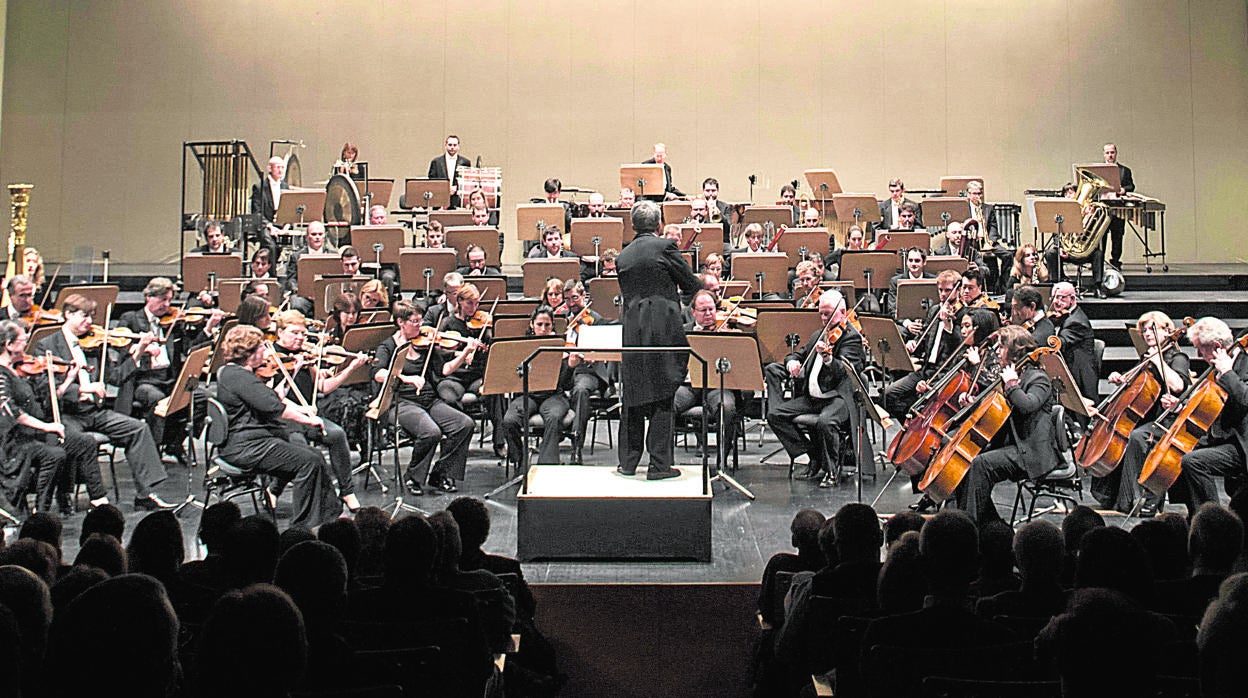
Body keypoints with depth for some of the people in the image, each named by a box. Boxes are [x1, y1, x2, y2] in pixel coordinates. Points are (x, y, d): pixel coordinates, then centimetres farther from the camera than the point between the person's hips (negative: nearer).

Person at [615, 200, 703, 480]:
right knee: (662, 397, -1)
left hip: (631, 329, 5)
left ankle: (628, 462, 18)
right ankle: (659, 464, 0)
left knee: (633, 395, 12)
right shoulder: (665, 247, -5)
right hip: (663, 328, -5)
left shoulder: (623, 256, 11)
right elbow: (692, 285, -1)